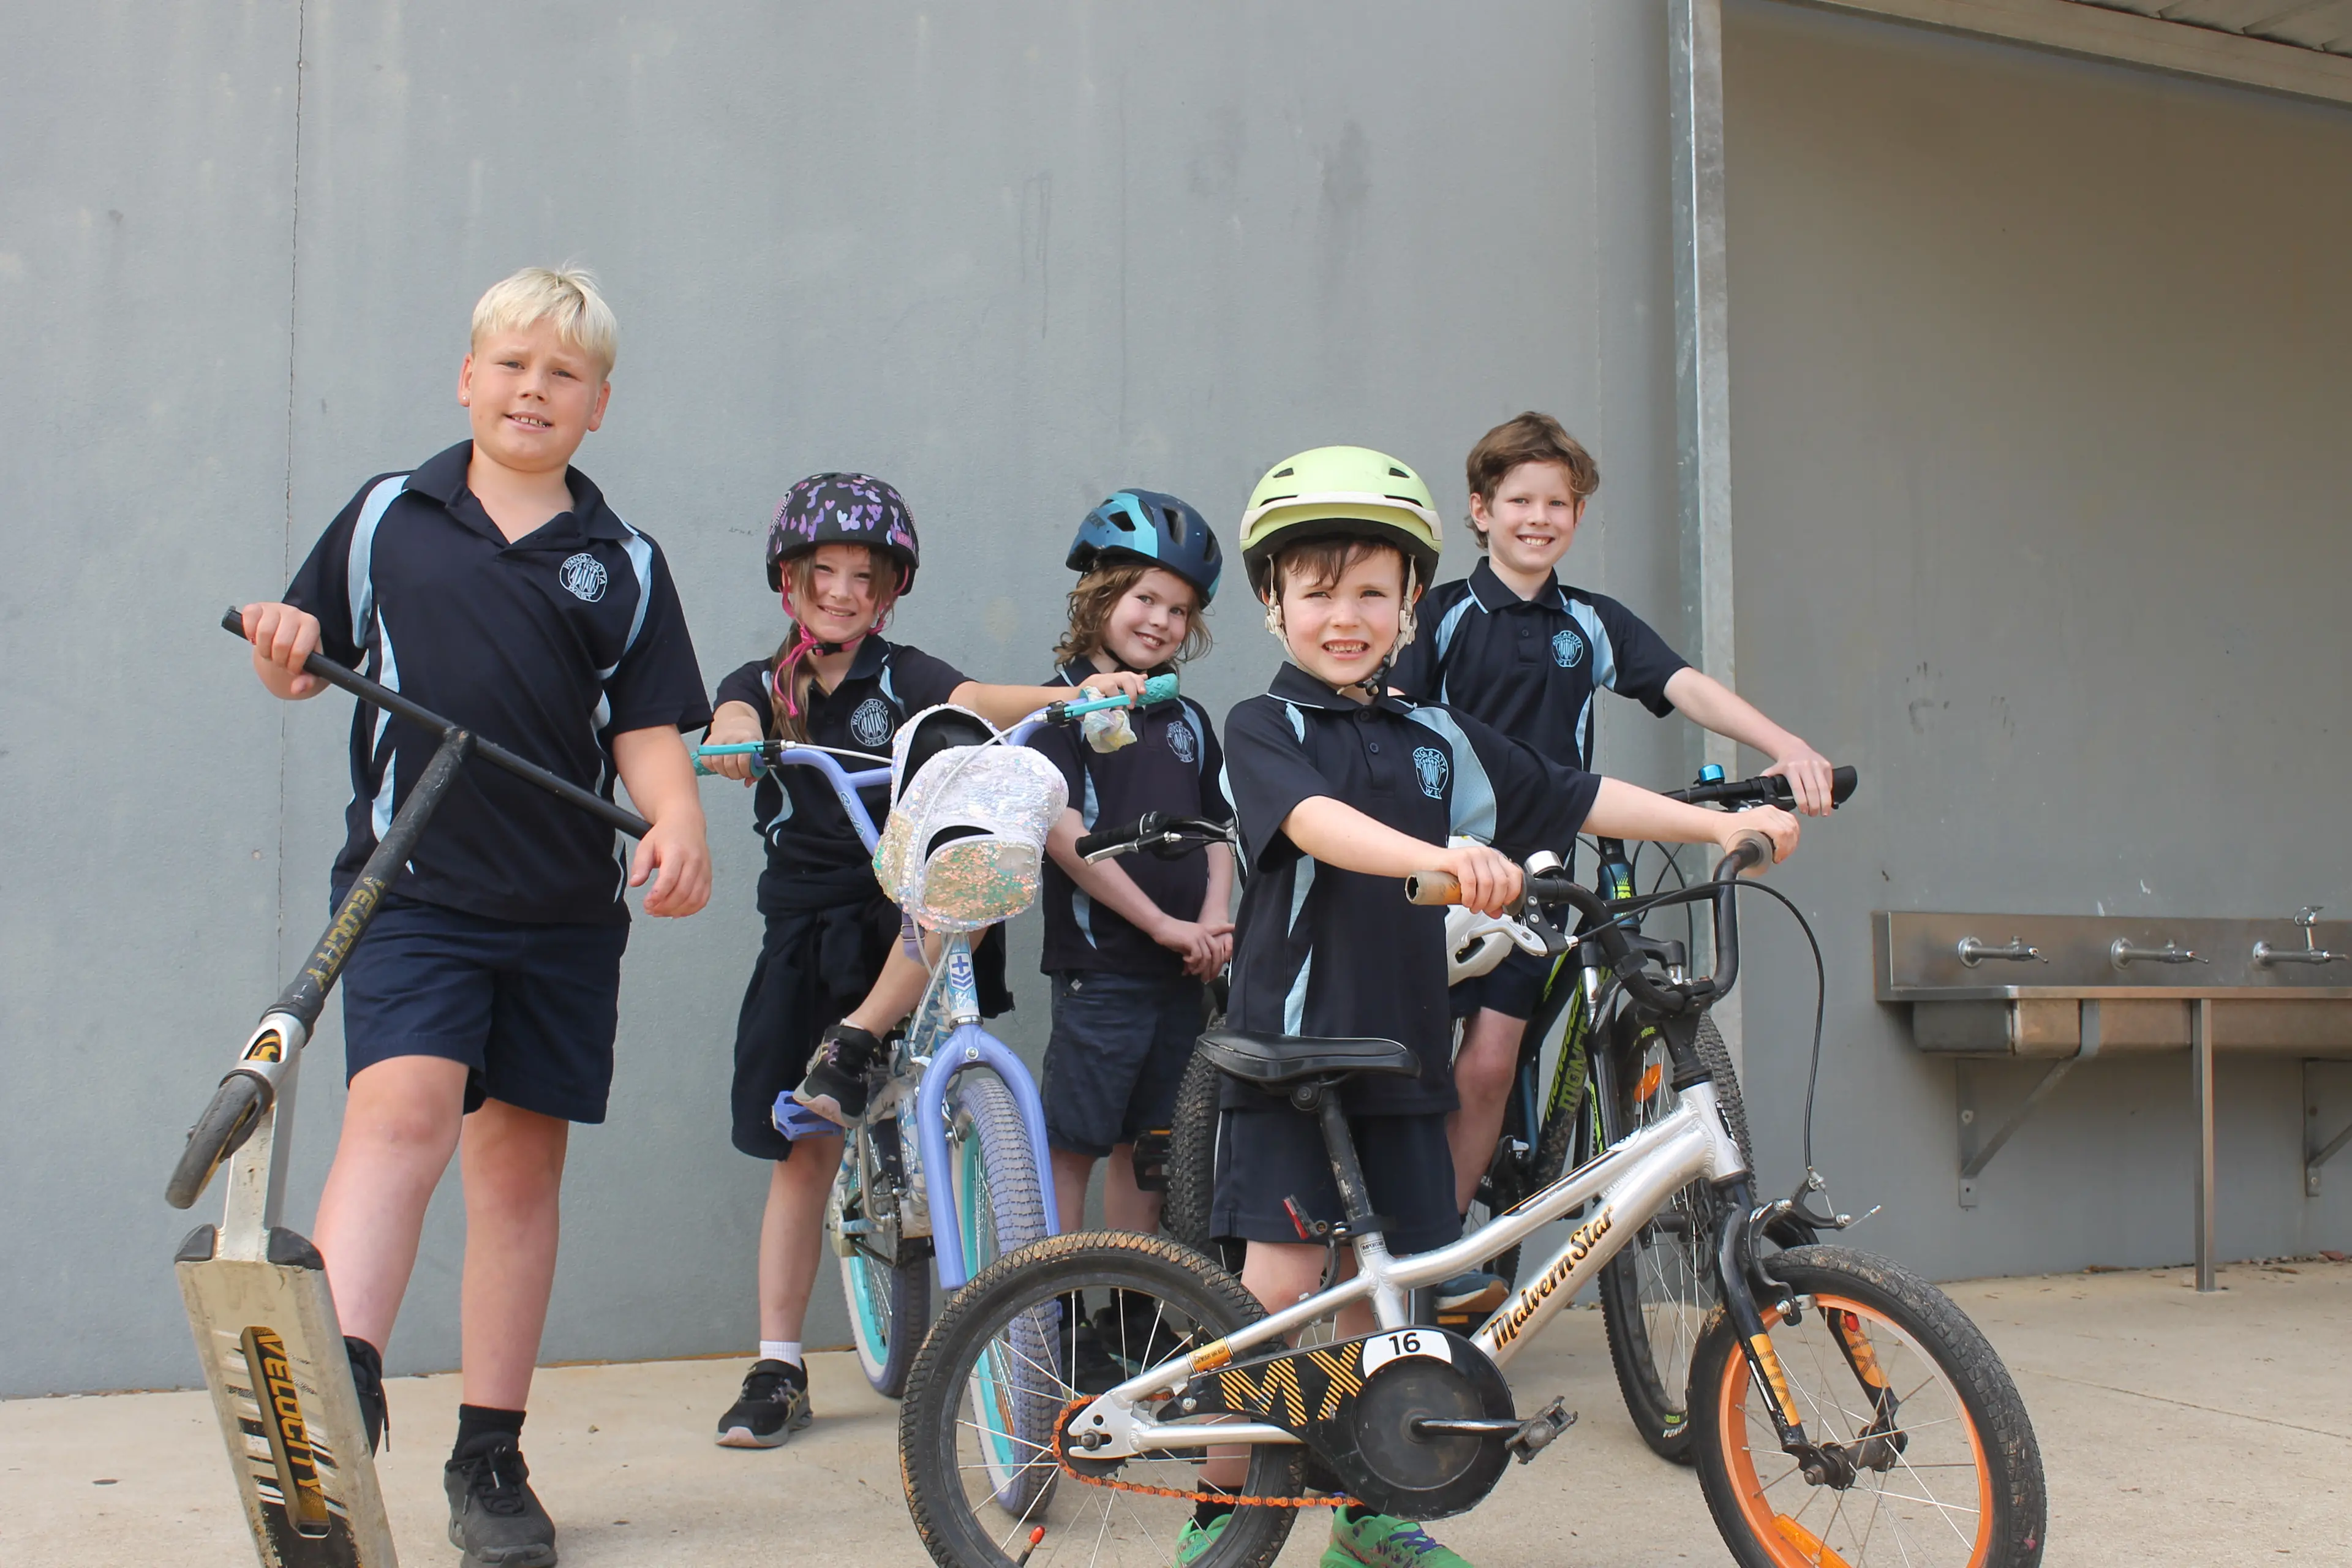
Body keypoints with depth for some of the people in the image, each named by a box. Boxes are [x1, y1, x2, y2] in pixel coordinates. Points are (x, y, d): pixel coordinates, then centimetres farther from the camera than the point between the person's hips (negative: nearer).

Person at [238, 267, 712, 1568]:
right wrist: (285, 657, -9)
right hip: (414, 887, -1)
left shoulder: (623, 564, 10)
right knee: (401, 1106, -24)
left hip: (565, 910, 2)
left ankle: (490, 1461, 17)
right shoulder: (385, 518, 9)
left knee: (520, 1162, 7)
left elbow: (649, 732, 6)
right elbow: (307, 668, 15)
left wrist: (677, 823, -14)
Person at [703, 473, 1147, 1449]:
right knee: (803, 1152, 2)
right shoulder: (762, 686, 6)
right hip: (809, 928, 1)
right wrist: (736, 739, -42)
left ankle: (855, 1041, -23)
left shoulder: (905, 676, 2)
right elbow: (734, 726, -17)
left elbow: (976, 702, -18)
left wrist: (1074, 695, -38)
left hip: (909, 915, -1)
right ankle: (778, 1370, 13)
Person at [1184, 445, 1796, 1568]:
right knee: (1281, 1283, -8)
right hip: (1289, 1043, -5)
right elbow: (1317, 822, -24)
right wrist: (1437, 855, -41)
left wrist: (1716, 822, 3)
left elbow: (1577, 799, 14)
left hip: (1400, 1054, 5)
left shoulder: (1440, 740, 12)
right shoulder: (1264, 728, -3)